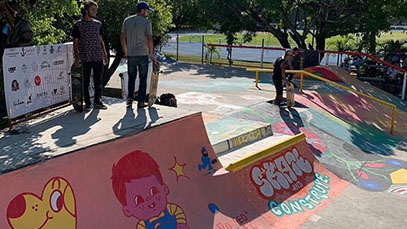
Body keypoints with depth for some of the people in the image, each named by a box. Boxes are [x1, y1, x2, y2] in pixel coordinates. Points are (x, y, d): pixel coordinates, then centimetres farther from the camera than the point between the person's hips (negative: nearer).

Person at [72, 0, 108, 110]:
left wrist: (105, 53, 11)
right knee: (85, 81, 2)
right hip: (85, 58, -4)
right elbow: (75, 42, -1)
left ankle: (97, 101, 19)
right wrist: (76, 56, -9)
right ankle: (87, 103, 12)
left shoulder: (98, 24, 12)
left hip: (98, 57, 4)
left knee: (98, 81, 8)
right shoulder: (78, 25, -1)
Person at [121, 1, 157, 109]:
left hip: (130, 55, 4)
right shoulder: (146, 22, -7)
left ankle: (130, 98, 7)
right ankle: (141, 101, 6)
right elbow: (149, 39, -12)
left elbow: (122, 37, 7)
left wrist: (125, 51, 17)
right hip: (143, 55, -3)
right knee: (143, 78, 6)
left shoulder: (127, 21, 6)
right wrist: (151, 54, -5)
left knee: (131, 77, 16)